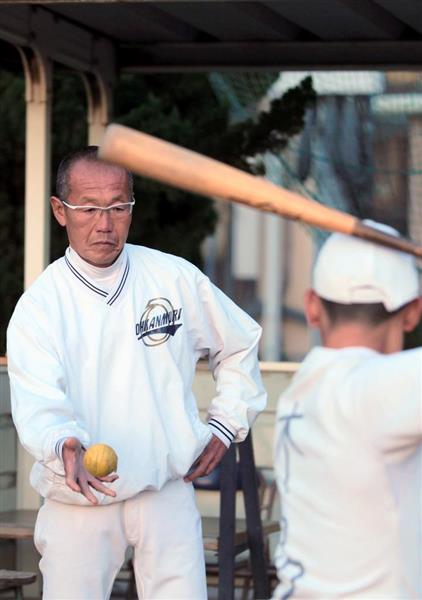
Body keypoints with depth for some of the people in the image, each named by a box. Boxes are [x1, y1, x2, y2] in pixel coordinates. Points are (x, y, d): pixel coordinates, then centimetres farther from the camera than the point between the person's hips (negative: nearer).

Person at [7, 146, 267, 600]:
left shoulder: (176, 278, 0)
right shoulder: (39, 304, -6)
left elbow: (238, 345, 17)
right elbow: (37, 400, -21)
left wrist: (226, 425, 8)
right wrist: (64, 445, -42)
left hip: (166, 489, 1)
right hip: (78, 500, -1)